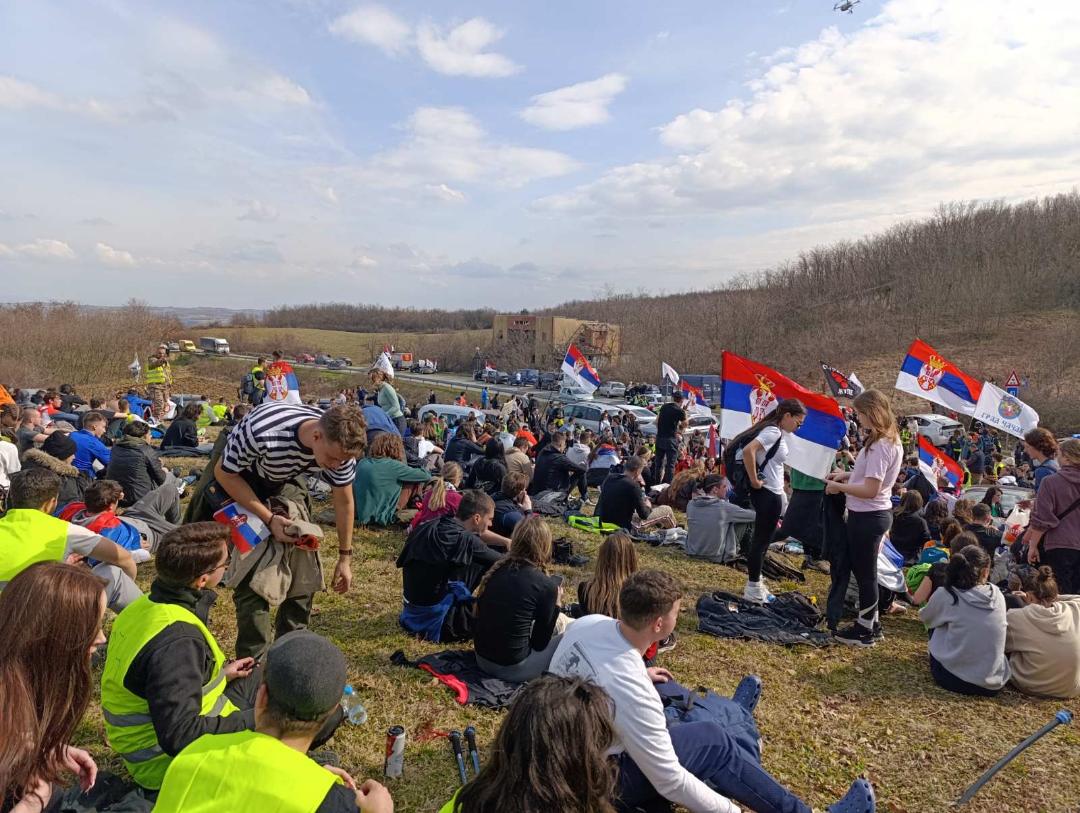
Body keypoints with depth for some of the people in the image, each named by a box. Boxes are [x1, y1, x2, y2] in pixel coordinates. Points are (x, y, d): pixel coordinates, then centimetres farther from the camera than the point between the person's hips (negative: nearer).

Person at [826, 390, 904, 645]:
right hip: (875, 513, 10)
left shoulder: (879, 446, -24)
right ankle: (870, 624, 32)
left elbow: (871, 490, -26)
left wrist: (839, 487, -15)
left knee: (864, 573, 4)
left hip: (867, 517, -10)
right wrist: (847, 474, 9)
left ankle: (865, 631, 19)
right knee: (865, 571, 20)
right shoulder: (891, 441, 8)